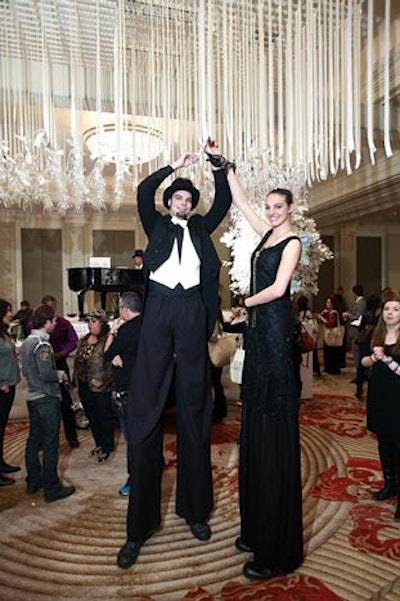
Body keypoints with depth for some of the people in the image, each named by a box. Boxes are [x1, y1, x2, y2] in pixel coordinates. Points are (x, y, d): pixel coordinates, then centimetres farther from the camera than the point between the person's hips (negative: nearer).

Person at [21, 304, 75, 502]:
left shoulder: (27, 342, 9)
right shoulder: (42, 344, -19)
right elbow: (46, 374, -25)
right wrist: (60, 374, -8)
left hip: (32, 397, 9)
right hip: (47, 399, -9)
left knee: (33, 441, 17)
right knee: (50, 444, -2)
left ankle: (33, 482, 29)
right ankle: (52, 489, 6)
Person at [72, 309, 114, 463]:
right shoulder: (84, 340, 10)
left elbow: (112, 363, -18)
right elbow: (77, 361, 16)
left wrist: (102, 380, -21)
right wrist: (76, 380, 12)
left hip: (100, 387, -7)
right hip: (84, 385, 8)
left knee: (104, 417, 5)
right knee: (91, 416, 18)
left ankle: (107, 448, 22)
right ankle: (99, 444, 36)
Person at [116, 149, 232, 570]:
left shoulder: (200, 228, 21)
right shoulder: (156, 224, 17)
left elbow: (224, 203, 15)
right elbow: (143, 191, 5)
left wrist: (217, 168, 10)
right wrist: (174, 166, 6)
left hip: (191, 311, 2)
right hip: (159, 307, -1)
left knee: (194, 410, 5)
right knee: (145, 412, -3)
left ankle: (194, 508, 19)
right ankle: (140, 526, 6)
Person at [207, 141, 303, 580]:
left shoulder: (292, 242, -5)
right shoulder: (267, 233, 17)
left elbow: (277, 288, -15)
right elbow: (239, 201, 22)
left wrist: (245, 302, -1)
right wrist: (225, 166, 22)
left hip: (276, 329, -9)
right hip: (258, 328, 9)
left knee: (275, 436, -6)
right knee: (255, 432, 11)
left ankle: (279, 550, 5)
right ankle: (256, 530, 24)